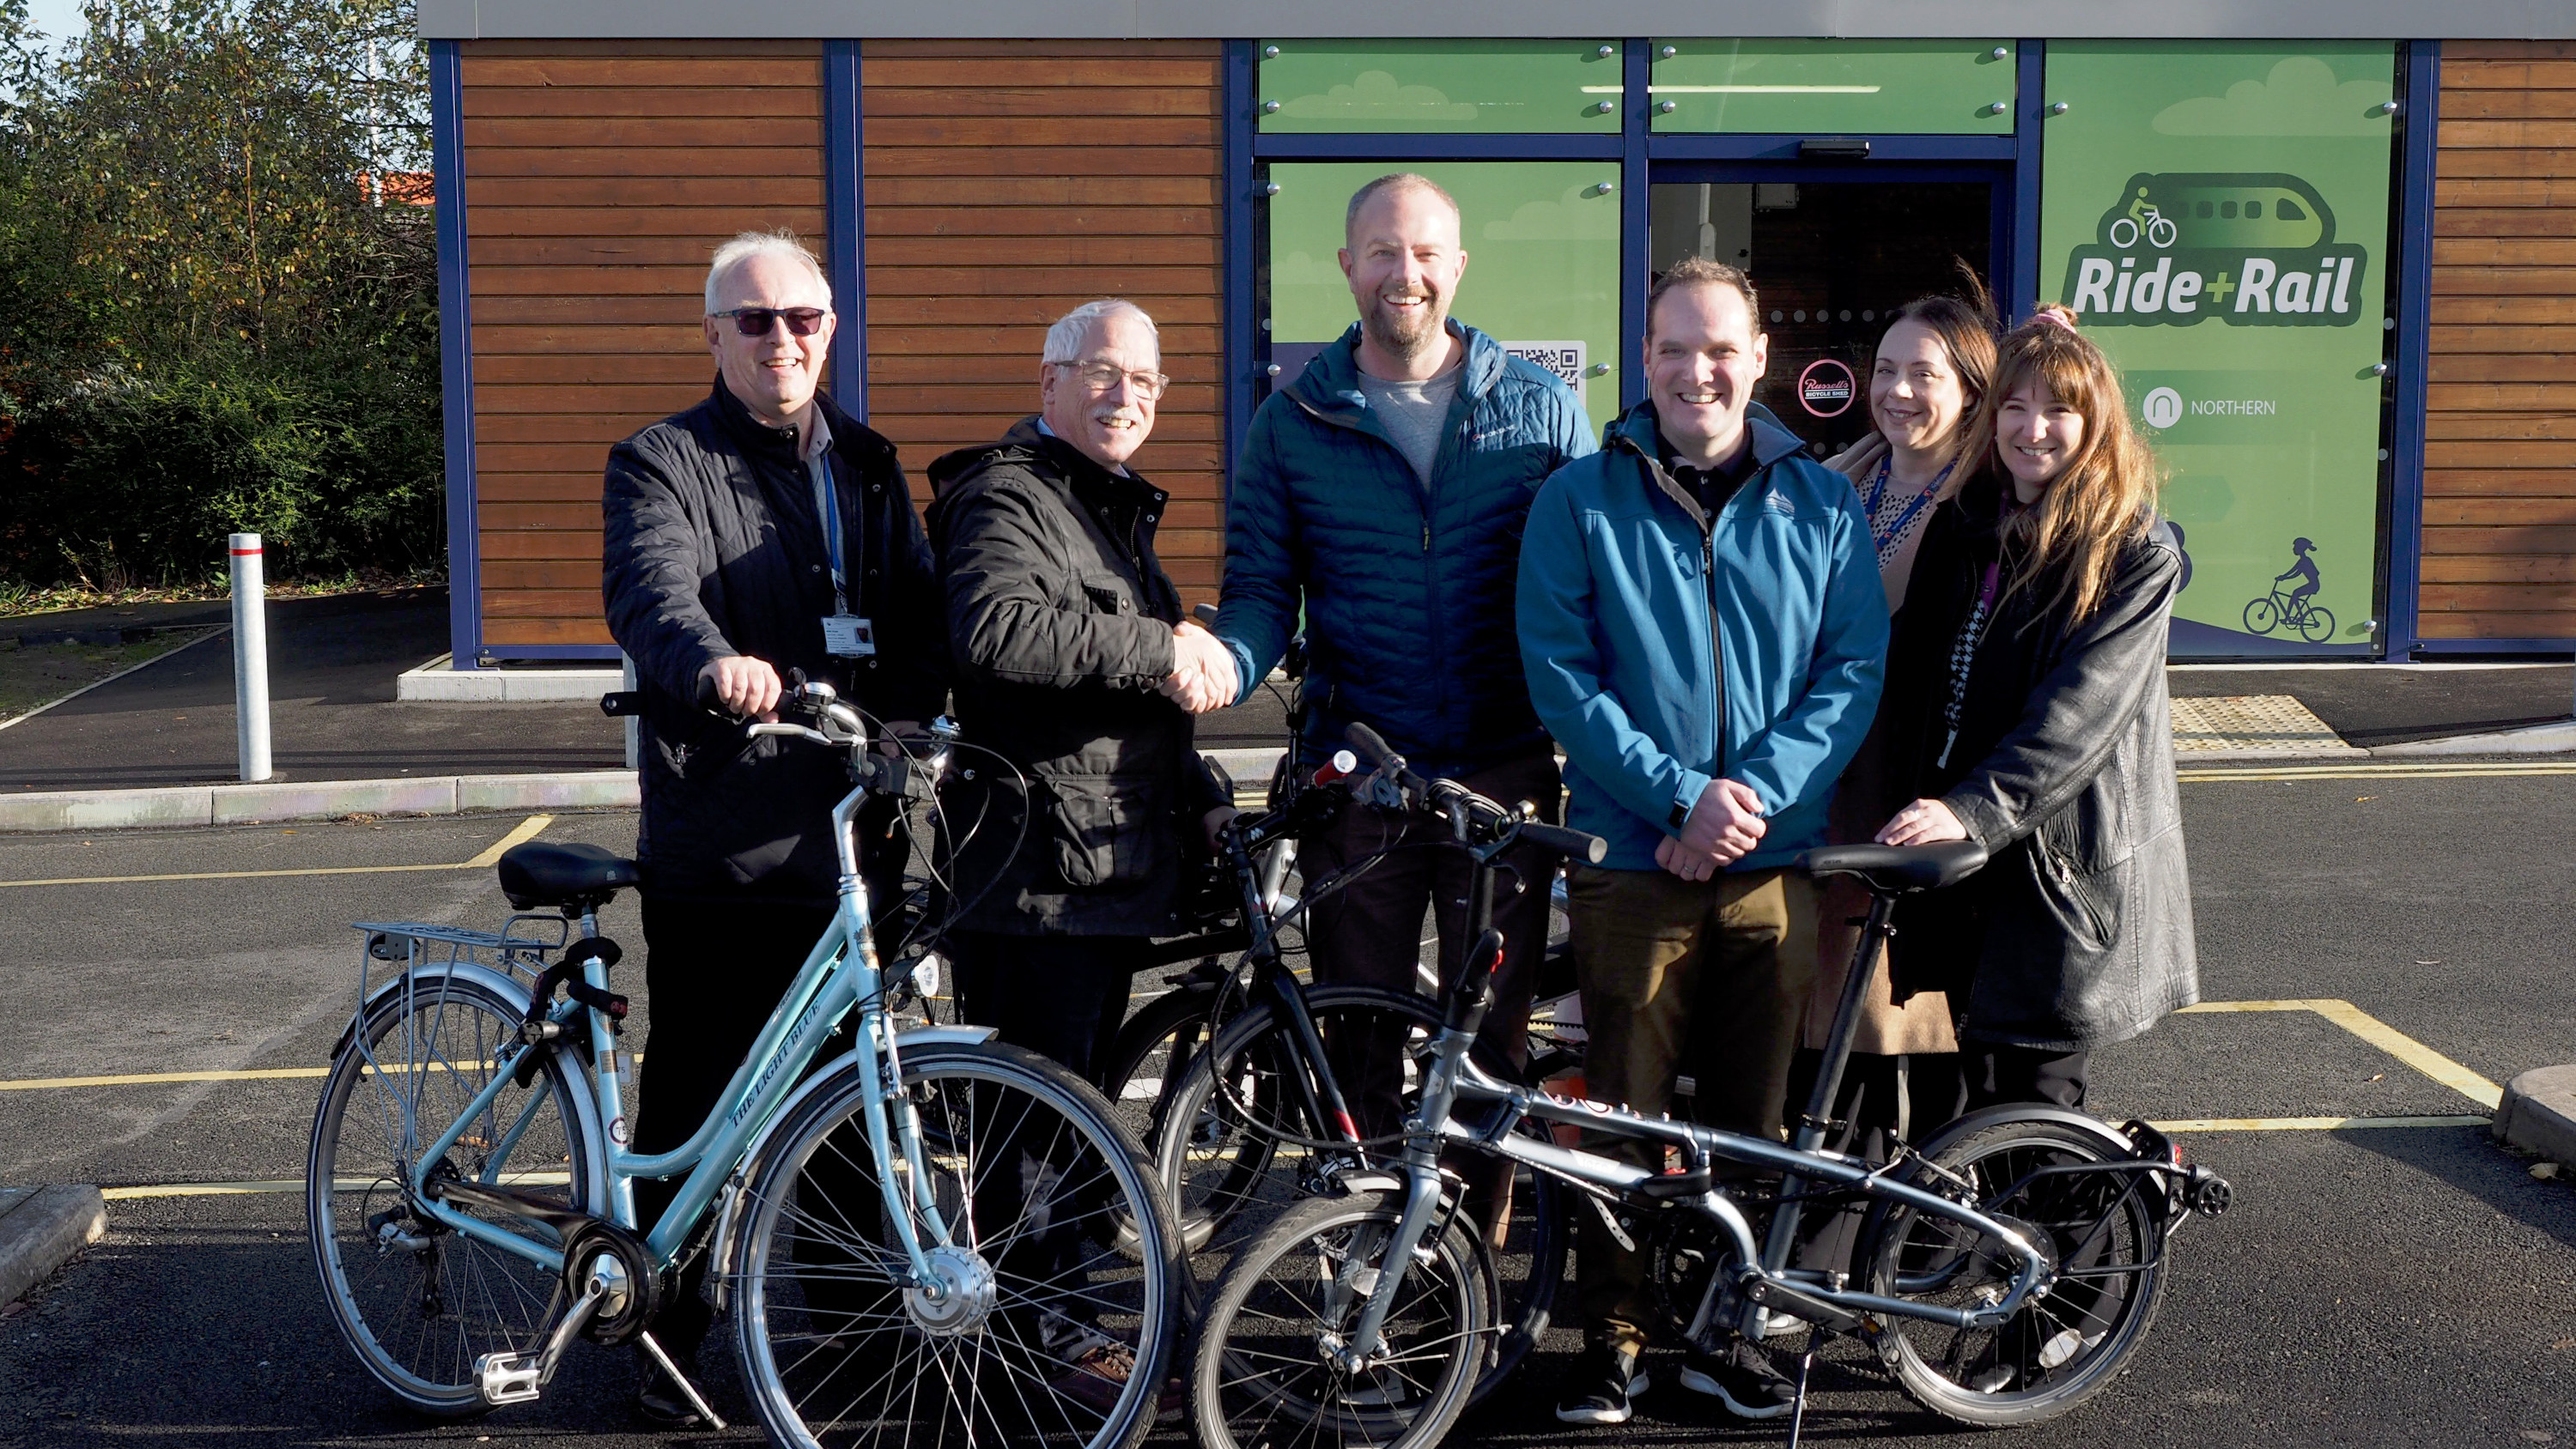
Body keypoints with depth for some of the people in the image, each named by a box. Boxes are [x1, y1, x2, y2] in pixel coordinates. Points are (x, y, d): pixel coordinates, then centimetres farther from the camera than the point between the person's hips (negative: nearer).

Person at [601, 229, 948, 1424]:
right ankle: (669, 1333, 18)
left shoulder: (868, 466, 17)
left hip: (853, 835, 5)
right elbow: (652, 588, -20)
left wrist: (914, 708, -9)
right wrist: (712, 660, -42)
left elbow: (917, 613, 12)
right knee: (693, 1100, 3)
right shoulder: (660, 464, -1)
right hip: (718, 844, -5)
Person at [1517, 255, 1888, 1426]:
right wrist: (1681, 793, -16)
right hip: (1631, 859, -2)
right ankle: (1613, 1337, 16)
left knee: (1752, 1117, 9)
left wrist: (1755, 793, -13)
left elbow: (1854, 669, 1)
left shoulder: (1819, 505, 6)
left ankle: (1729, 1331, 24)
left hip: (1775, 862, 2)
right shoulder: (1580, 502, 0)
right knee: (1621, 1112, 2)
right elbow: (1562, 673, -6)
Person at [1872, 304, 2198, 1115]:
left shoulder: (2137, 553, -9)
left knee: (2035, 1097, -2)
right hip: (1956, 846, 5)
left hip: (2063, 862, -5)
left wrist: (1973, 808, -29)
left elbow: (2081, 709, -20)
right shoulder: (1961, 524, 9)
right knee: (1980, 1086, 11)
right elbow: (1912, 675, 18)